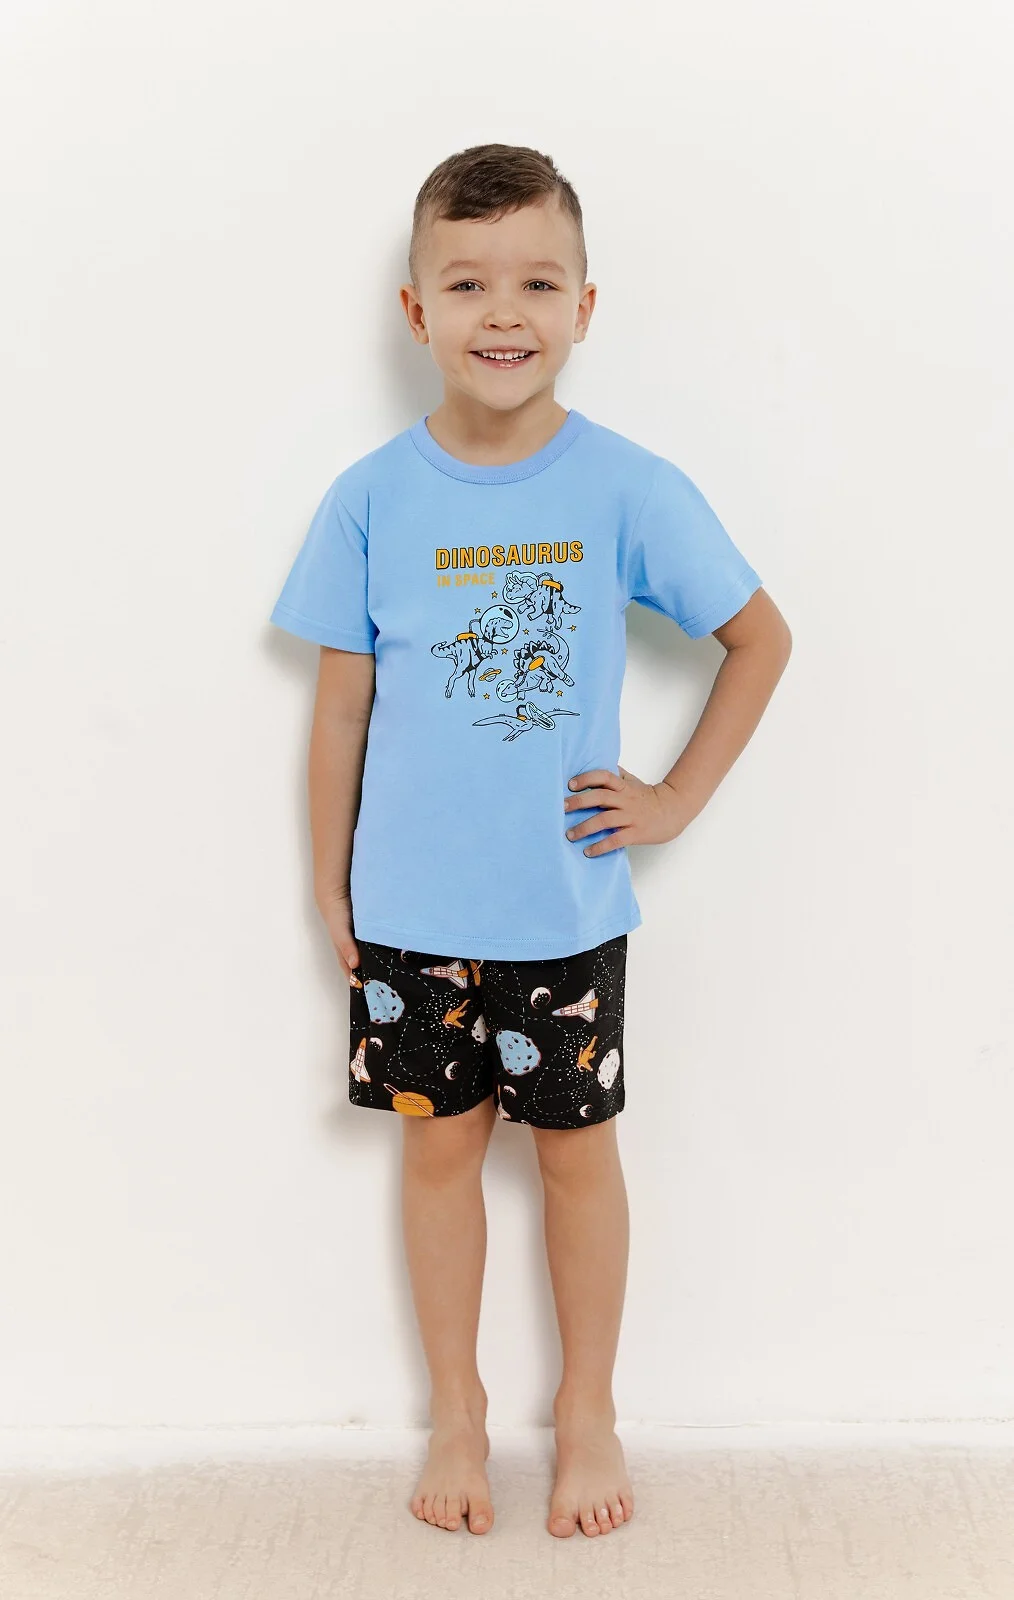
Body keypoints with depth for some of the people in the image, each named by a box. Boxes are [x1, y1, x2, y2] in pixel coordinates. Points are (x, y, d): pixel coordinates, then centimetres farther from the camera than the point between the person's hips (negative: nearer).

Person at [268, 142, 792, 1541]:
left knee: (578, 1147, 12)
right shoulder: (371, 500, -6)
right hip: (412, 911, 1)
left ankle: (588, 1410, 33)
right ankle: (457, 1410, 33)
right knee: (439, 1147, 13)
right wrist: (329, 886, 2)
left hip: (567, 904, 0)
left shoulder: (629, 491, -9)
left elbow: (761, 639, 2)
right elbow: (341, 705, 0)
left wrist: (677, 801, -1)